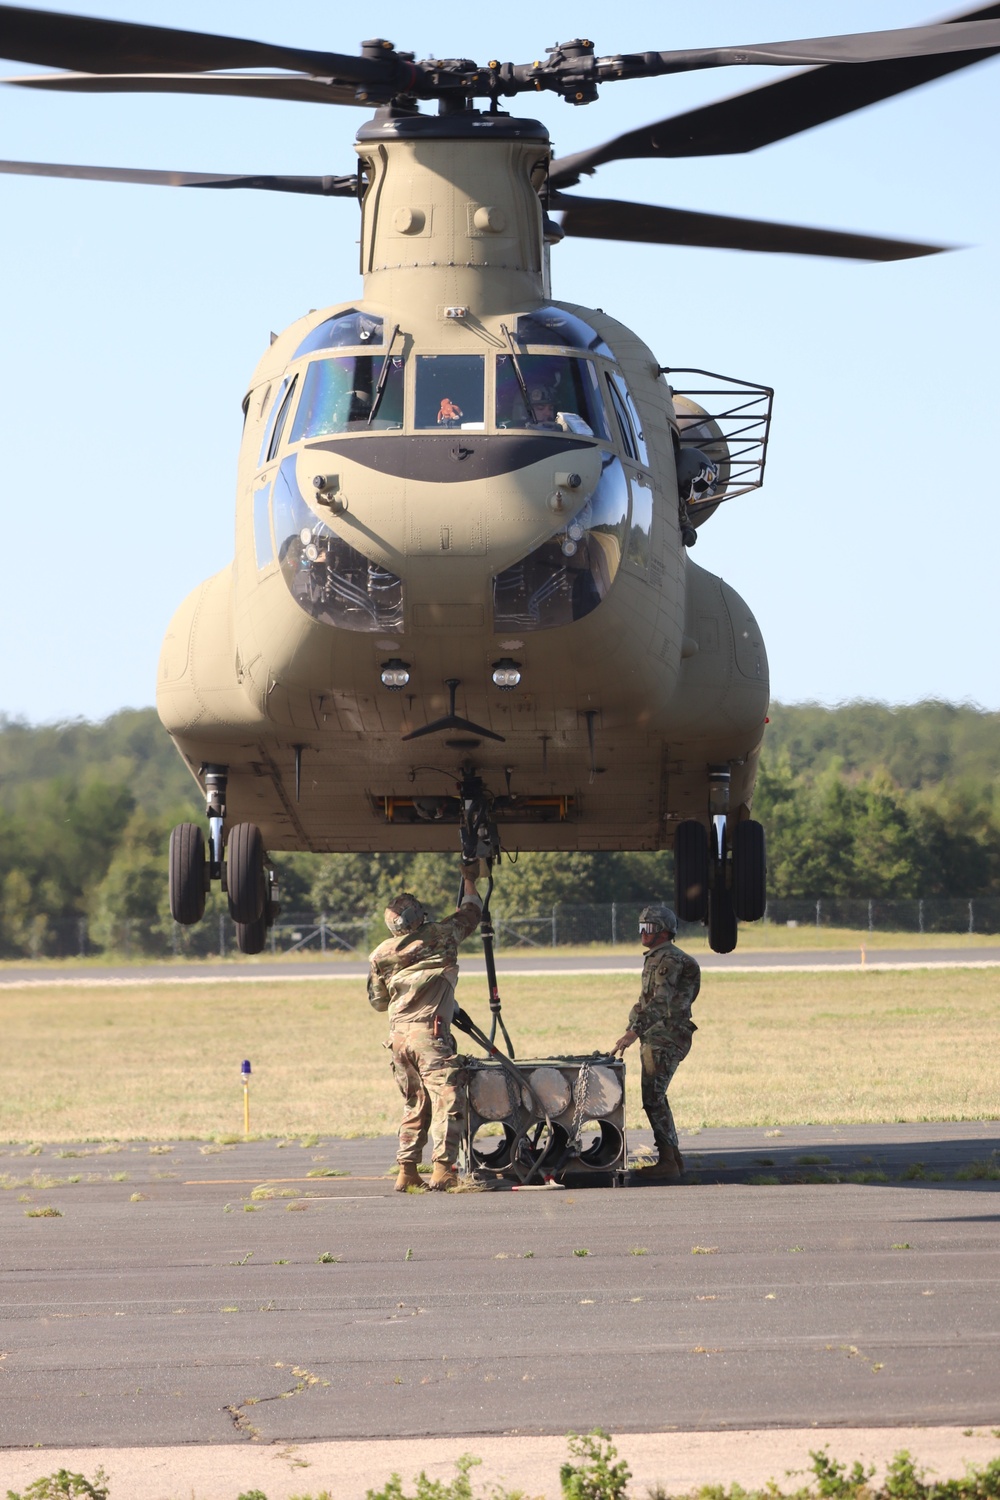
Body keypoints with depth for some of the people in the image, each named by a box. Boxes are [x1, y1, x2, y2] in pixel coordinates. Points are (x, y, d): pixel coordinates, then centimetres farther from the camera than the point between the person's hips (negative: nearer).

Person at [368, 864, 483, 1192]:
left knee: (414, 1104, 15)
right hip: (429, 1032, -5)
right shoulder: (441, 935, 0)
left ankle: (407, 1171, 13)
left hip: (398, 1034, 5)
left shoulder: (381, 955, 9)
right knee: (446, 1099, -6)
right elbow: (472, 911, 19)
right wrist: (469, 879, 36)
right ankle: (443, 1169, -15)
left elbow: (377, 1001, 19)